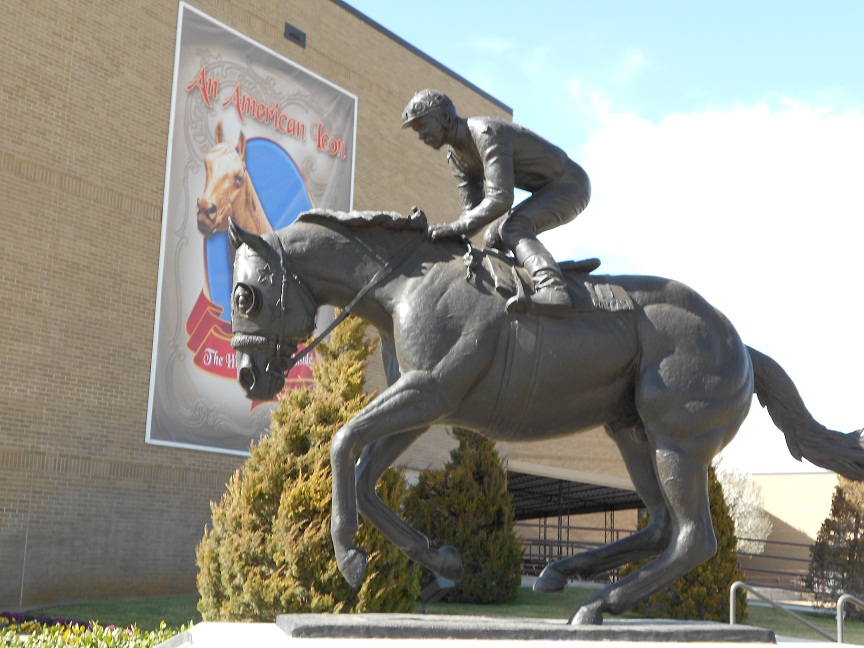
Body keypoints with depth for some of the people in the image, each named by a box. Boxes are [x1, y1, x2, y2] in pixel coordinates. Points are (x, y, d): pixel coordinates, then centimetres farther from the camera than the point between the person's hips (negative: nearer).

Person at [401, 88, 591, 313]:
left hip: (570, 184, -10)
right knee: (493, 239, 9)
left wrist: (455, 228, -37)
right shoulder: (456, 156, 3)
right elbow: (473, 209, 5)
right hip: (549, 189, 10)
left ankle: (552, 289, -48)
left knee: (512, 228, -29)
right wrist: (449, 239, -10)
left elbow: (500, 199, -35)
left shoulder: (487, 133, -27)